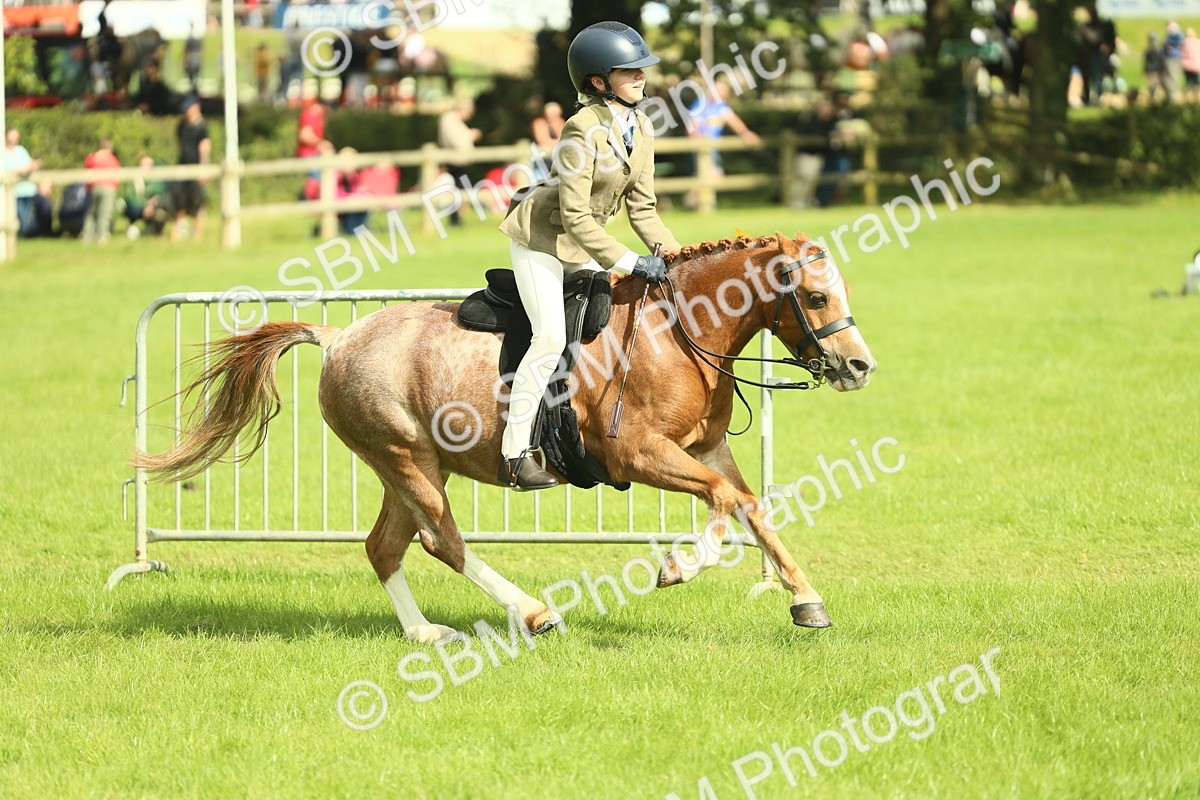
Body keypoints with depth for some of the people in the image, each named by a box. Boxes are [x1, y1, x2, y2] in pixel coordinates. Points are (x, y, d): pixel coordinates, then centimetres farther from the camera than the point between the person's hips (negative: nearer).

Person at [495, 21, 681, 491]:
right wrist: (627, 262, -28)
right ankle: (516, 454, -17)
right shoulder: (585, 129, -25)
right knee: (551, 335, -19)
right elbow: (576, 217, -26)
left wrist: (677, 255, -8)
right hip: (541, 239, -9)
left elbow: (641, 208, 5)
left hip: (583, 247, 9)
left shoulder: (641, 129, 0)